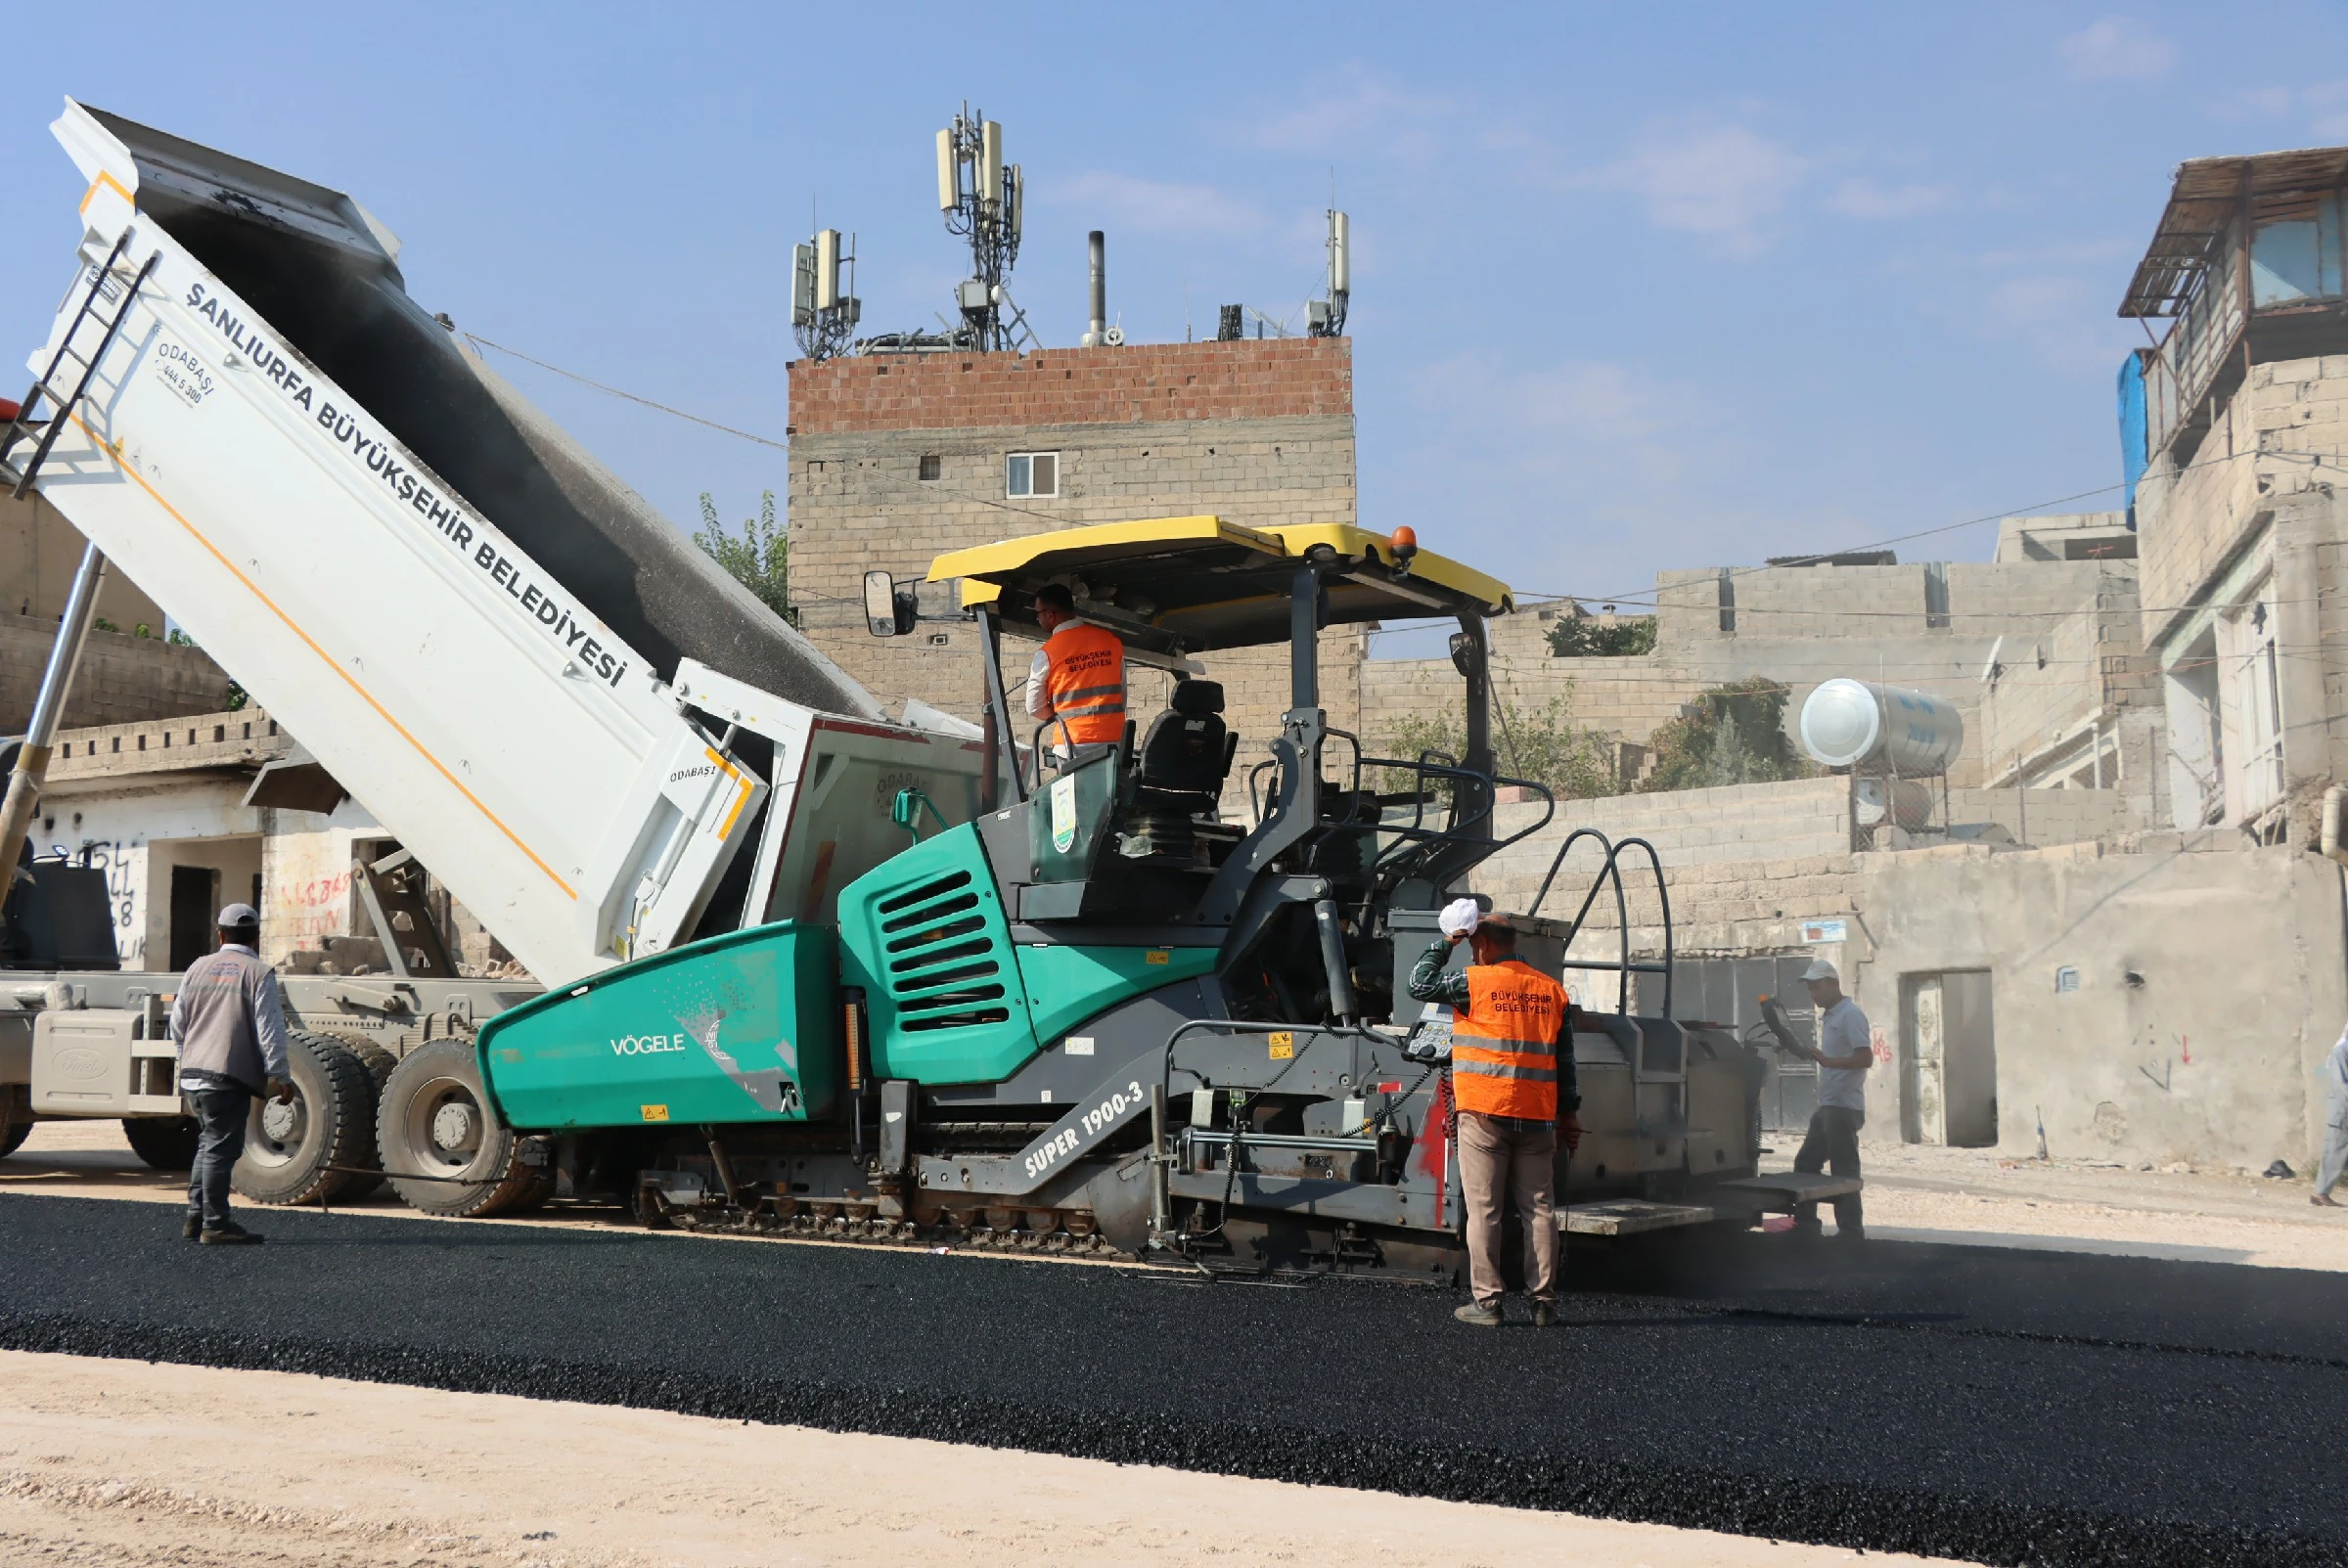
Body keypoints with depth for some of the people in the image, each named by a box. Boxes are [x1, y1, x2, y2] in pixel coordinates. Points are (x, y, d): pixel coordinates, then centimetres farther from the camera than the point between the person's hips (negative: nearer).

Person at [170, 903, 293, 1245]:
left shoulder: (198, 968, 12)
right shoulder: (259, 973, -5)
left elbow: (177, 1024, 17)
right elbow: (269, 1031, -10)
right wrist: (279, 1077, -7)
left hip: (193, 1073, 6)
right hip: (230, 1076, -6)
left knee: (209, 1143, 18)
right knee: (221, 1148, -3)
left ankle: (195, 1217, 19)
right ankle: (215, 1225, -2)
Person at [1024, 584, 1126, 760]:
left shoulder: (1047, 654, -5)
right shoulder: (1111, 640, 7)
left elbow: (1034, 708, -1)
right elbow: (1122, 694, 12)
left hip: (1072, 745, -3)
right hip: (1112, 741, 3)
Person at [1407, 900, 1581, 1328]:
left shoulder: (1474, 981, -5)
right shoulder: (1553, 991, 9)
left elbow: (1420, 985, 5)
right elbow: (1565, 1060, 11)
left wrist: (1444, 943, 12)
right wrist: (1569, 1113, 17)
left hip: (1484, 1112, -4)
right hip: (1537, 1115, 4)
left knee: (1483, 1209, 1)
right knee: (1539, 1207, 8)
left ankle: (1487, 1302, 2)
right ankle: (1543, 1301, 9)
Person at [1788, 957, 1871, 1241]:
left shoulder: (1850, 1015, -11)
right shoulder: (1829, 1016, 17)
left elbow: (1865, 1058, -21)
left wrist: (1828, 1061, -30)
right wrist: (1812, 1054, 16)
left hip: (1843, 1107, -10)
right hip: (1827, 1106, 10)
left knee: (1844, 1171, -5)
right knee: (1806, 1163, 14)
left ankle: (1851, 1231, 0)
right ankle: (1804, 1224, 20)